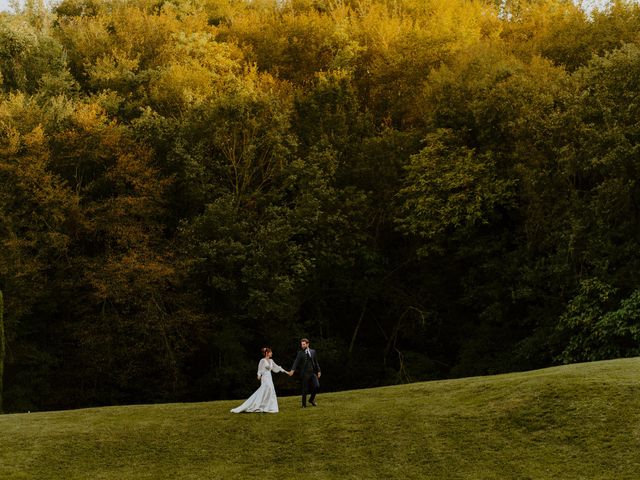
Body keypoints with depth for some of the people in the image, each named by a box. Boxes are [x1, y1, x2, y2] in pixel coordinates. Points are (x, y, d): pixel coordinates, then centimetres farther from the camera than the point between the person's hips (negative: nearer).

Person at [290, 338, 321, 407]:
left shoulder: (313, 351, 9)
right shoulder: (300, 353, -1)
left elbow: (316, 362, 15)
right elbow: (296, 362, -10)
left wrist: (318, 371, 11)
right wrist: (292, 370, -24)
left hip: (313, 372, 3)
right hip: (305, 373, -3)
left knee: (317, 386, -8)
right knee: (305, 389, 0)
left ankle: (311, 399, 15)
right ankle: (304, 404, 12)